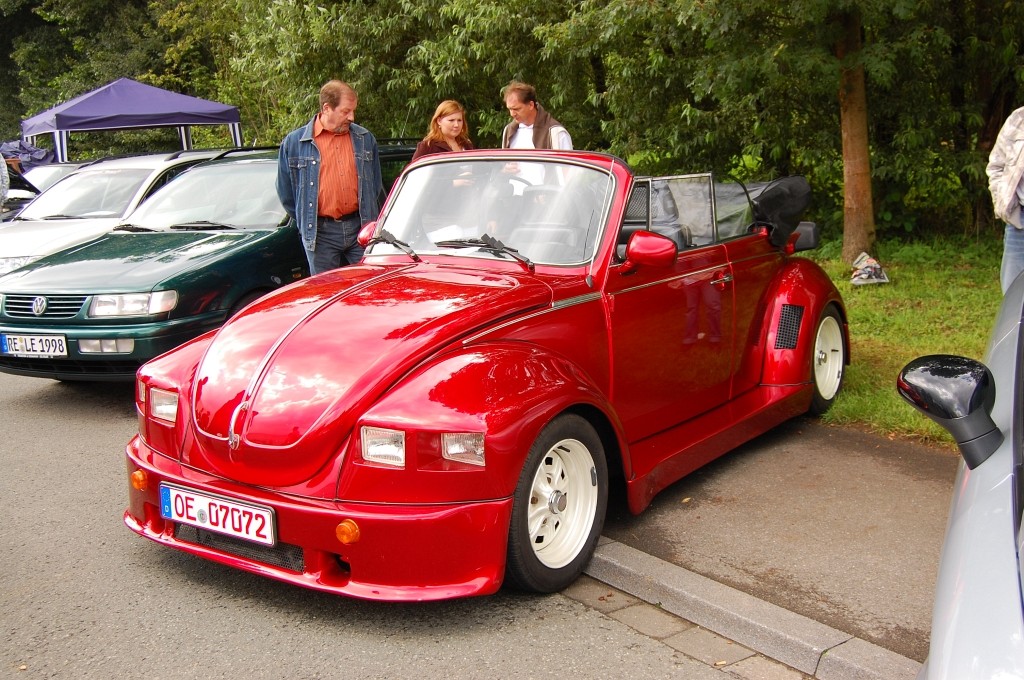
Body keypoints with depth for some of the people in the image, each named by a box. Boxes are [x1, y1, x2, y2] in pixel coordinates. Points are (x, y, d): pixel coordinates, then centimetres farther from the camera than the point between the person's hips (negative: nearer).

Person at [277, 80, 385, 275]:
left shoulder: (365, 139, 8)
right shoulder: (294, 142, 0)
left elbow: (377, 187, 16)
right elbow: (286, 193, 7)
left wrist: (371, 223, 12)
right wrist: (306, 223, 9)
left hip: (360, 229, 2)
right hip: (321, 234, -2)